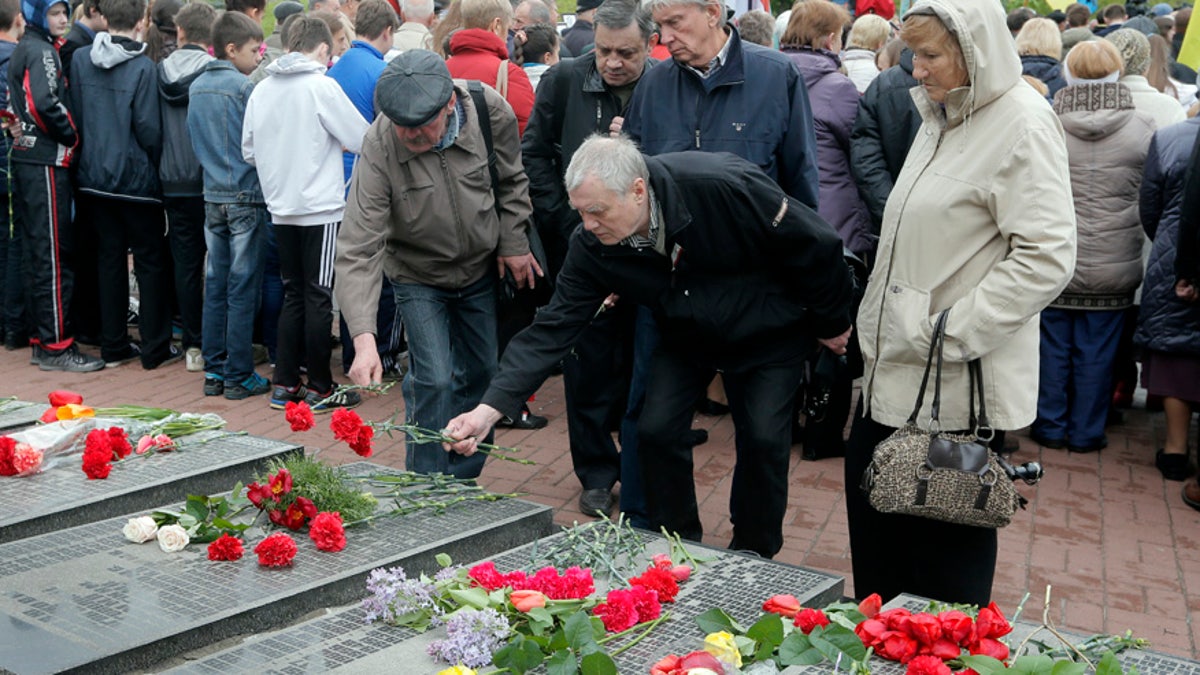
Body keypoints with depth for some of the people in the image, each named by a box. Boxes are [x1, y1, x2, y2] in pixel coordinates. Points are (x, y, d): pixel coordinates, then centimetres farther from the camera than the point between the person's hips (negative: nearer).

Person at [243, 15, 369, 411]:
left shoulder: (262, 89, 6)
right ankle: (319, 389, 7)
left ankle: (285, 384, 16)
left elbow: (249, 151, 13)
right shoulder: (321, 86, -11)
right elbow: (364, 140, -9)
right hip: (321, 207, -6)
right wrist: (335, 144, 12)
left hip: (281, 209, 6)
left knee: (293, 294, 13)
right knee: (319, 297, 1)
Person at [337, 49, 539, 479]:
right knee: (434, 381, -13)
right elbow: (358, 251, -35)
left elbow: (511, 182, -1)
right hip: (418, 278, -3)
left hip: (481, 270, 4)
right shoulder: (379, 147, -31)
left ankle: (461, 481, 31)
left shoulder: (491, 111, -24)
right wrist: (364, 338, -44)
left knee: (480, 373, 13)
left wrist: (513, 244, -1)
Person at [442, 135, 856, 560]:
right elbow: (553, 329, -21)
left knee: (762, 438, -9)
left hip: (770, 333, -3)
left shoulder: (723, 186, -37)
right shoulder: (591, 247, -23)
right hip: (688, 337, 4)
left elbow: (815, 245, -23)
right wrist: (490, 408, -32)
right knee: (656, 430, -7)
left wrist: (832, 324, -9)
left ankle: (753, 555, 15)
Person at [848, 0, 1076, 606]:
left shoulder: (1022, 124, -15)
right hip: (893, 370, 9)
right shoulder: (939, 116, 13)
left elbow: (1046, 257, -21)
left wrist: (953, 334, -21)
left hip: (955, 387, -9)